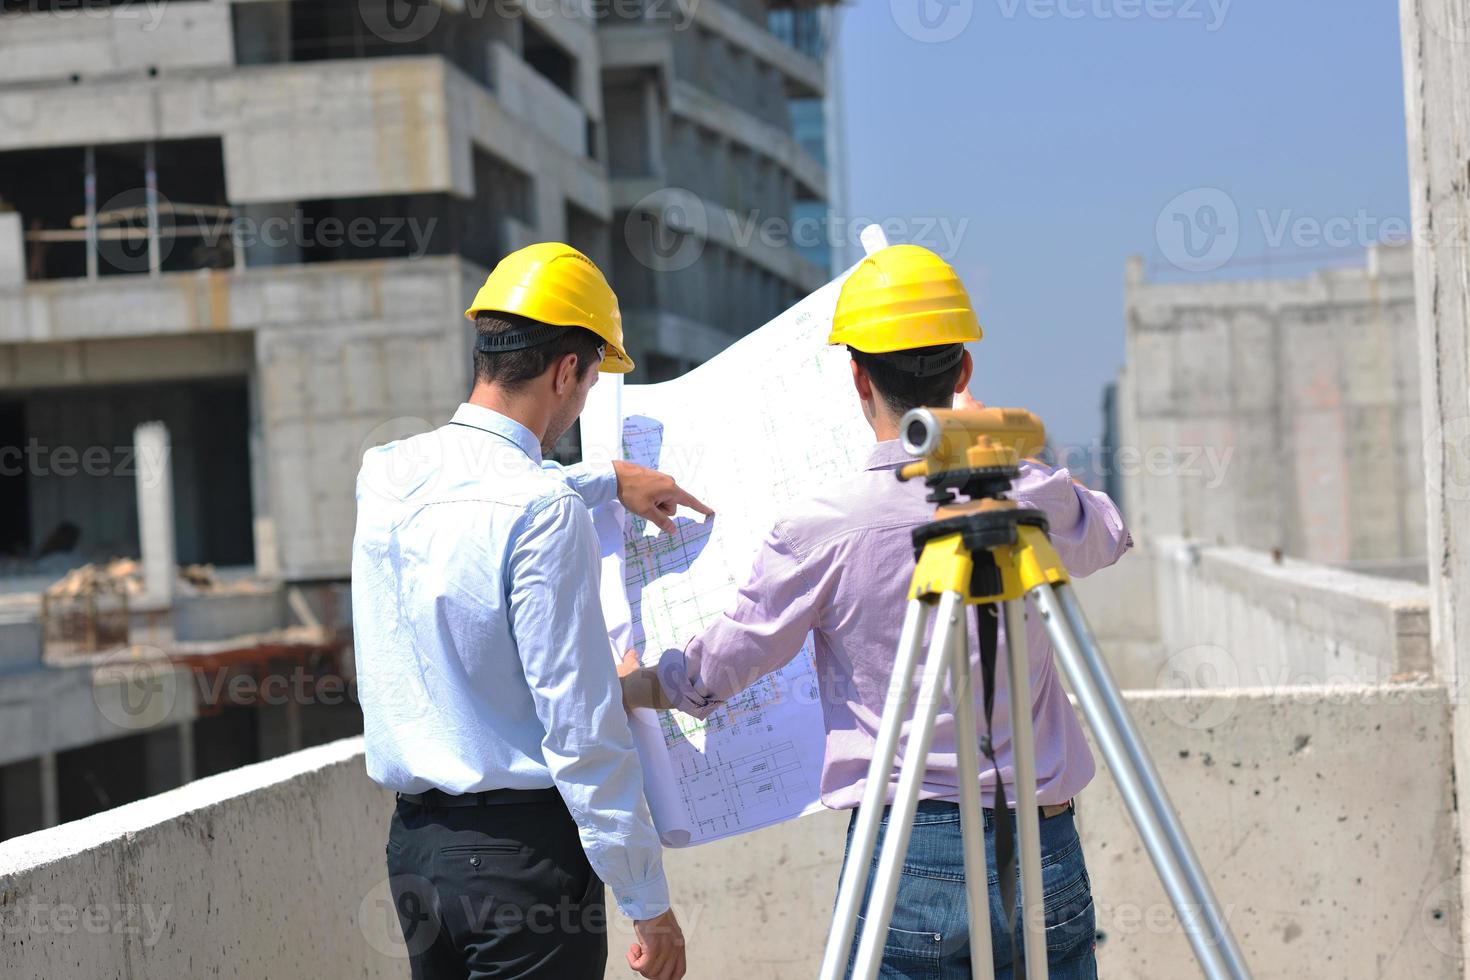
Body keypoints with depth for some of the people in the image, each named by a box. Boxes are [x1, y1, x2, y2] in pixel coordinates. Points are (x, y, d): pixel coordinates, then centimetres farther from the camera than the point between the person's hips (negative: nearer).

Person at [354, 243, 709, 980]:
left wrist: (605, 478, 41)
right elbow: (581, 725, -17)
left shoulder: (385, 476, 5)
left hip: (413, 842, 8)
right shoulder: (546, 513, -17)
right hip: (523, 844, -8)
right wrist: (648, 900, -11)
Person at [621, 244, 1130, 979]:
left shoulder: (823, 530, -10)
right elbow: (1109, 534, 24)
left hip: (904, 855, -2)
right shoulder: (1036, 500, -2)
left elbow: (712, 674, 3)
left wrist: (623, 687, 24)